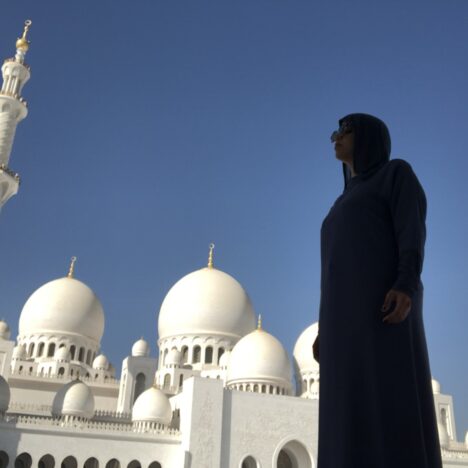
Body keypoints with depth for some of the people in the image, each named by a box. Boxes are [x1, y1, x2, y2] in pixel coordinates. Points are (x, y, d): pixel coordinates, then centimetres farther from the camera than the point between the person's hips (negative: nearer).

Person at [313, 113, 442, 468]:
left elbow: (413, 226, -3)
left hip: (384, 300, -8)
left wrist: (406, 285, -21)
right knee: (355, 422, -4)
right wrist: (326, 328, 17)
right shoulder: (348, 203, 33)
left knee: (395, 408, -20)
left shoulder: (397, 171, 13)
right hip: (350, 311, 8)